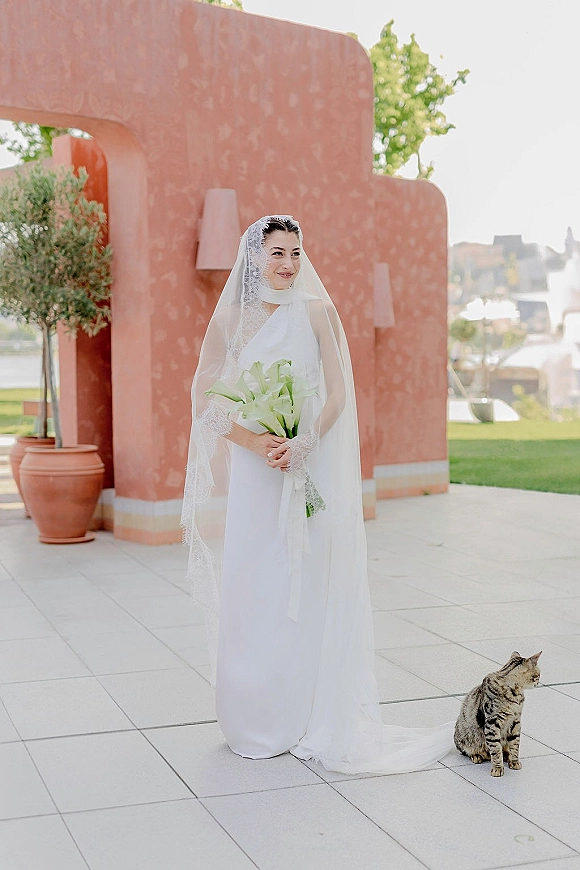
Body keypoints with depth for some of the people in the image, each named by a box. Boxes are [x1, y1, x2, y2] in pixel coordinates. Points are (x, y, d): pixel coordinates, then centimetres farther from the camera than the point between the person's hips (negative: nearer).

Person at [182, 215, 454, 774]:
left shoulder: (316, 312, 2)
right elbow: (205, 397, 2)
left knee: (306, 587, 1)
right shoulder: (232, 316, 4)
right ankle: (255, 721, 16)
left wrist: (303, 443, -16)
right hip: (252, 467, 1)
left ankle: (307, 717, 12)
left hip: (309, 463, -1)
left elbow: (337, 393, 0)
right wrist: (254, 441, -12)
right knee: (251, 586, 3)